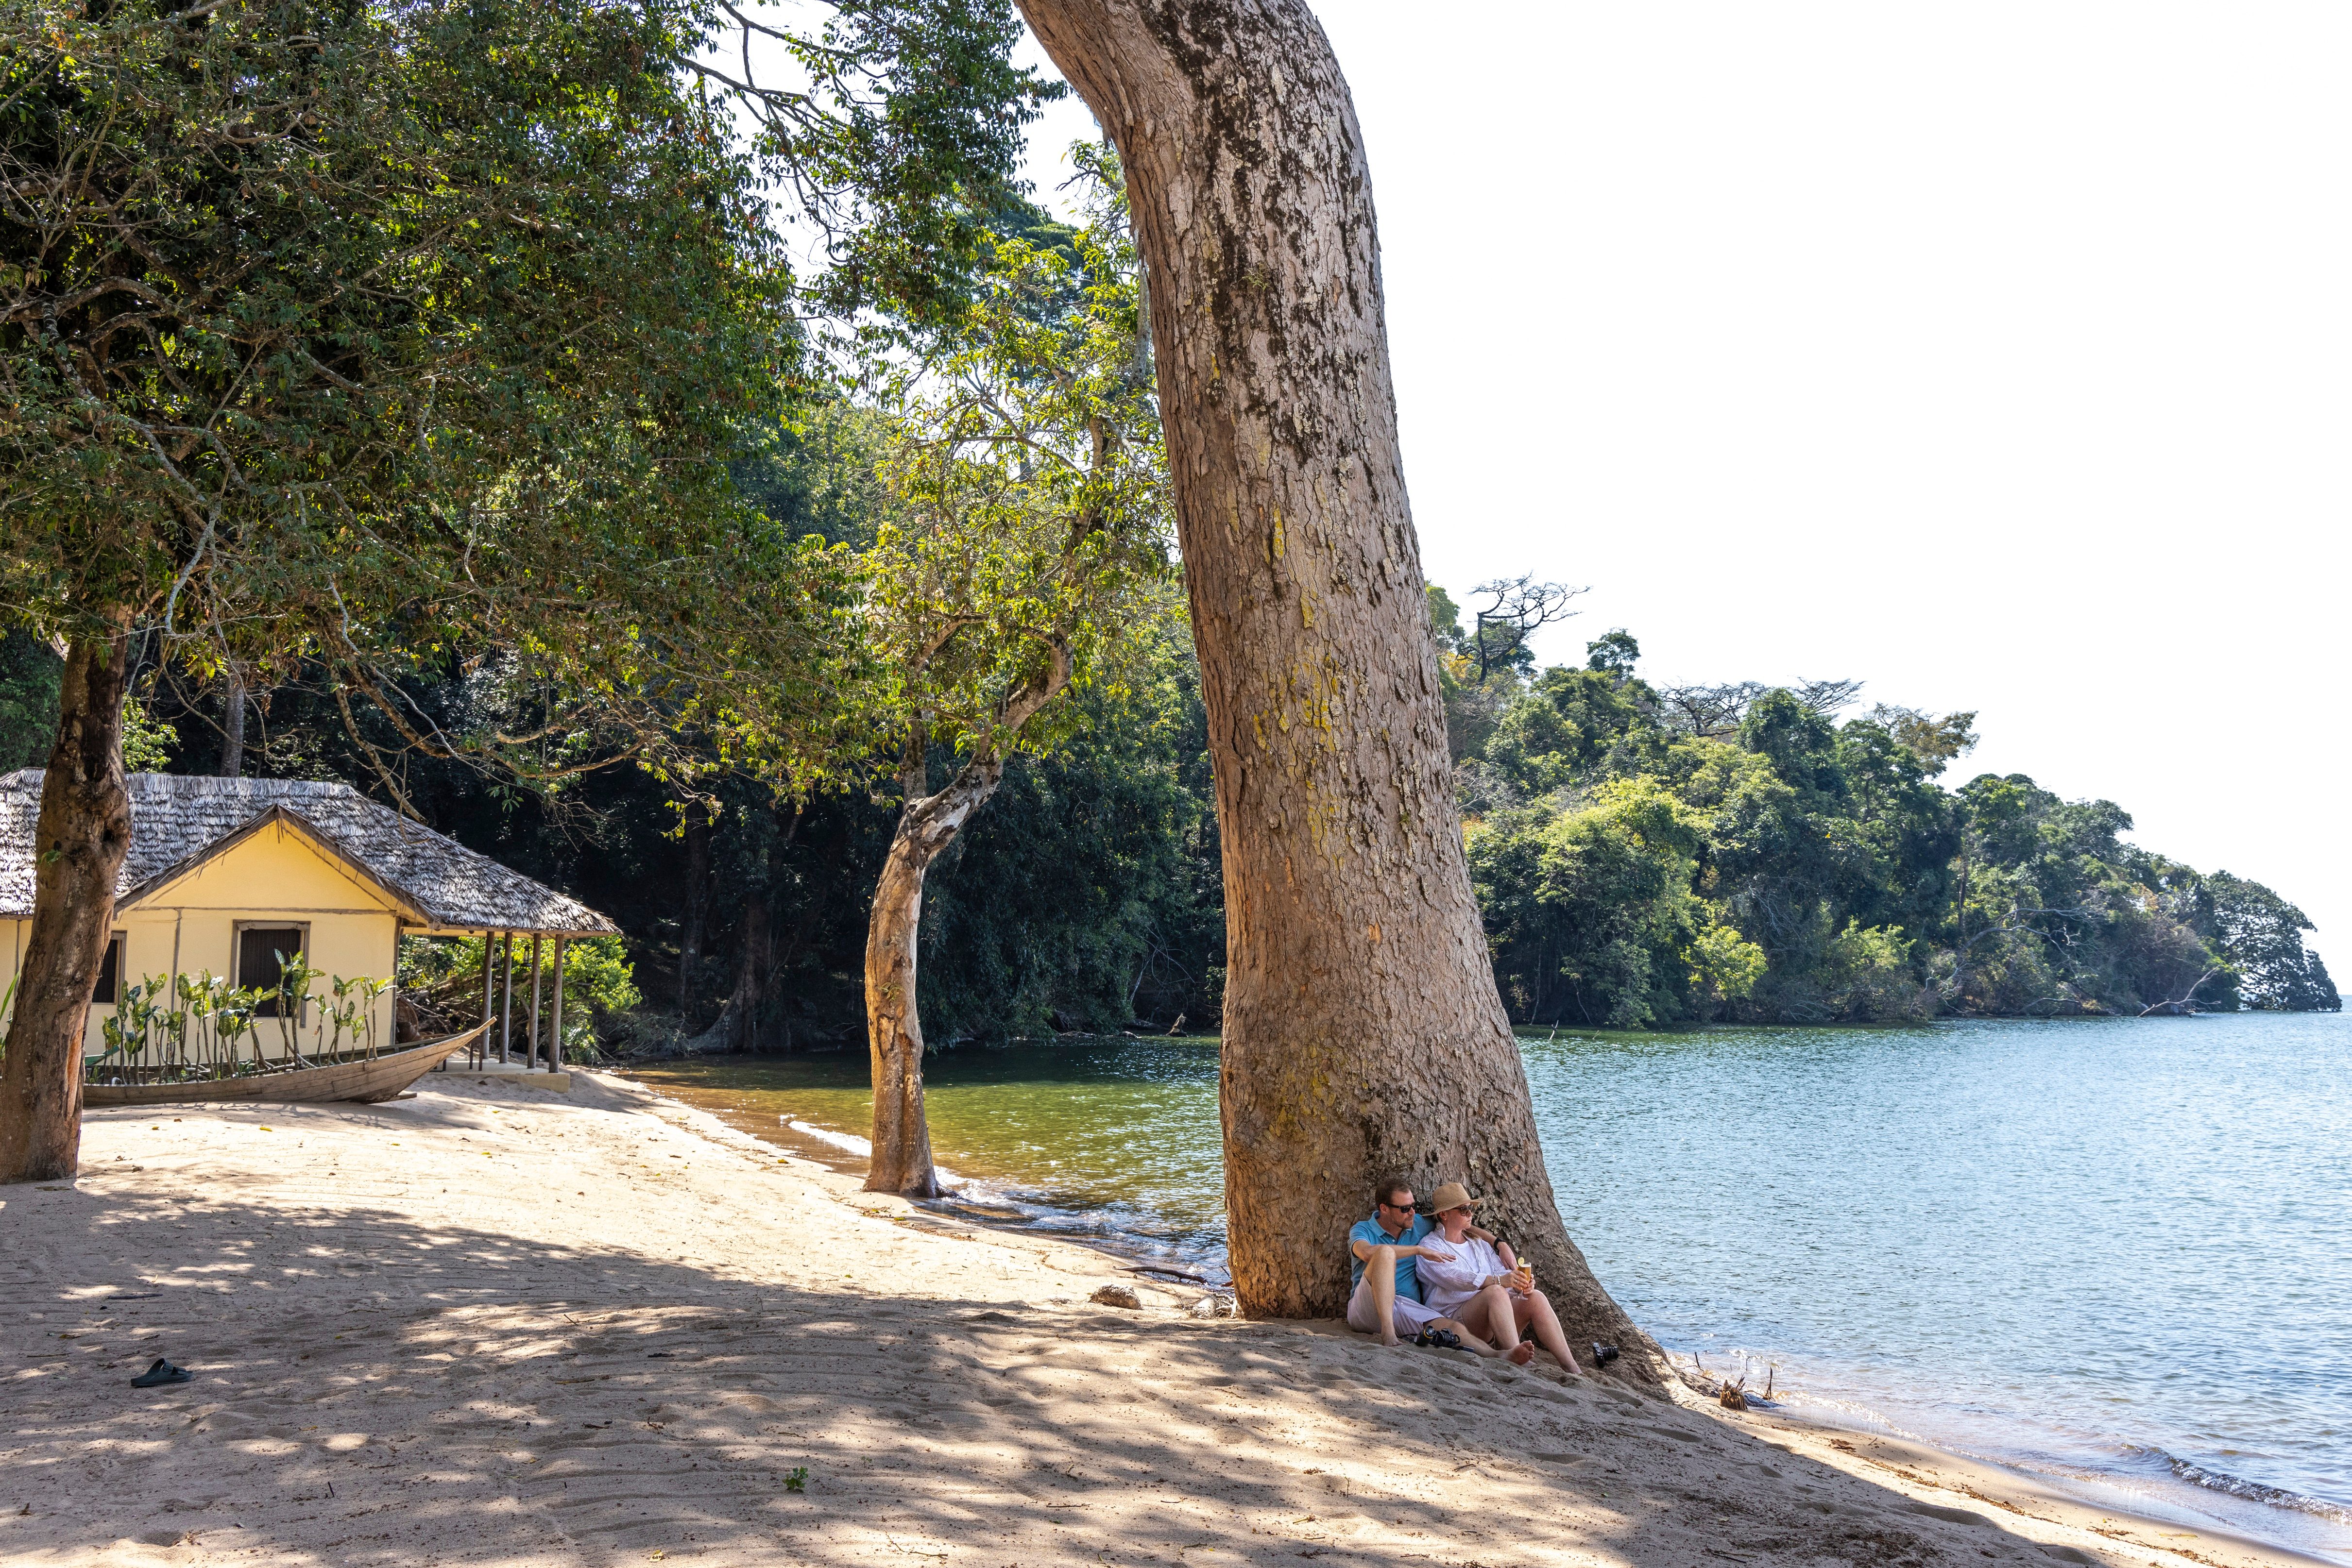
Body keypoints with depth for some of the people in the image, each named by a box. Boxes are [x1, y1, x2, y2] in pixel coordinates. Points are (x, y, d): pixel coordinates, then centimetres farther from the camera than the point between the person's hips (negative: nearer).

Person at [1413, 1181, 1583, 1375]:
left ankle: (1573, 1369, -27)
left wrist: (1522, 1283, -13)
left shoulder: (1478, 1243, 24)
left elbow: (1503, 1272, 13)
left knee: (1535, 1298, -17)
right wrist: (1498, 1280, -31)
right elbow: (1453, 1278, -19)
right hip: (1454, 1318, -7)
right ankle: (1514, 1356, -49)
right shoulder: (1430, 1246, 0)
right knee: (1496, 1292, -32)